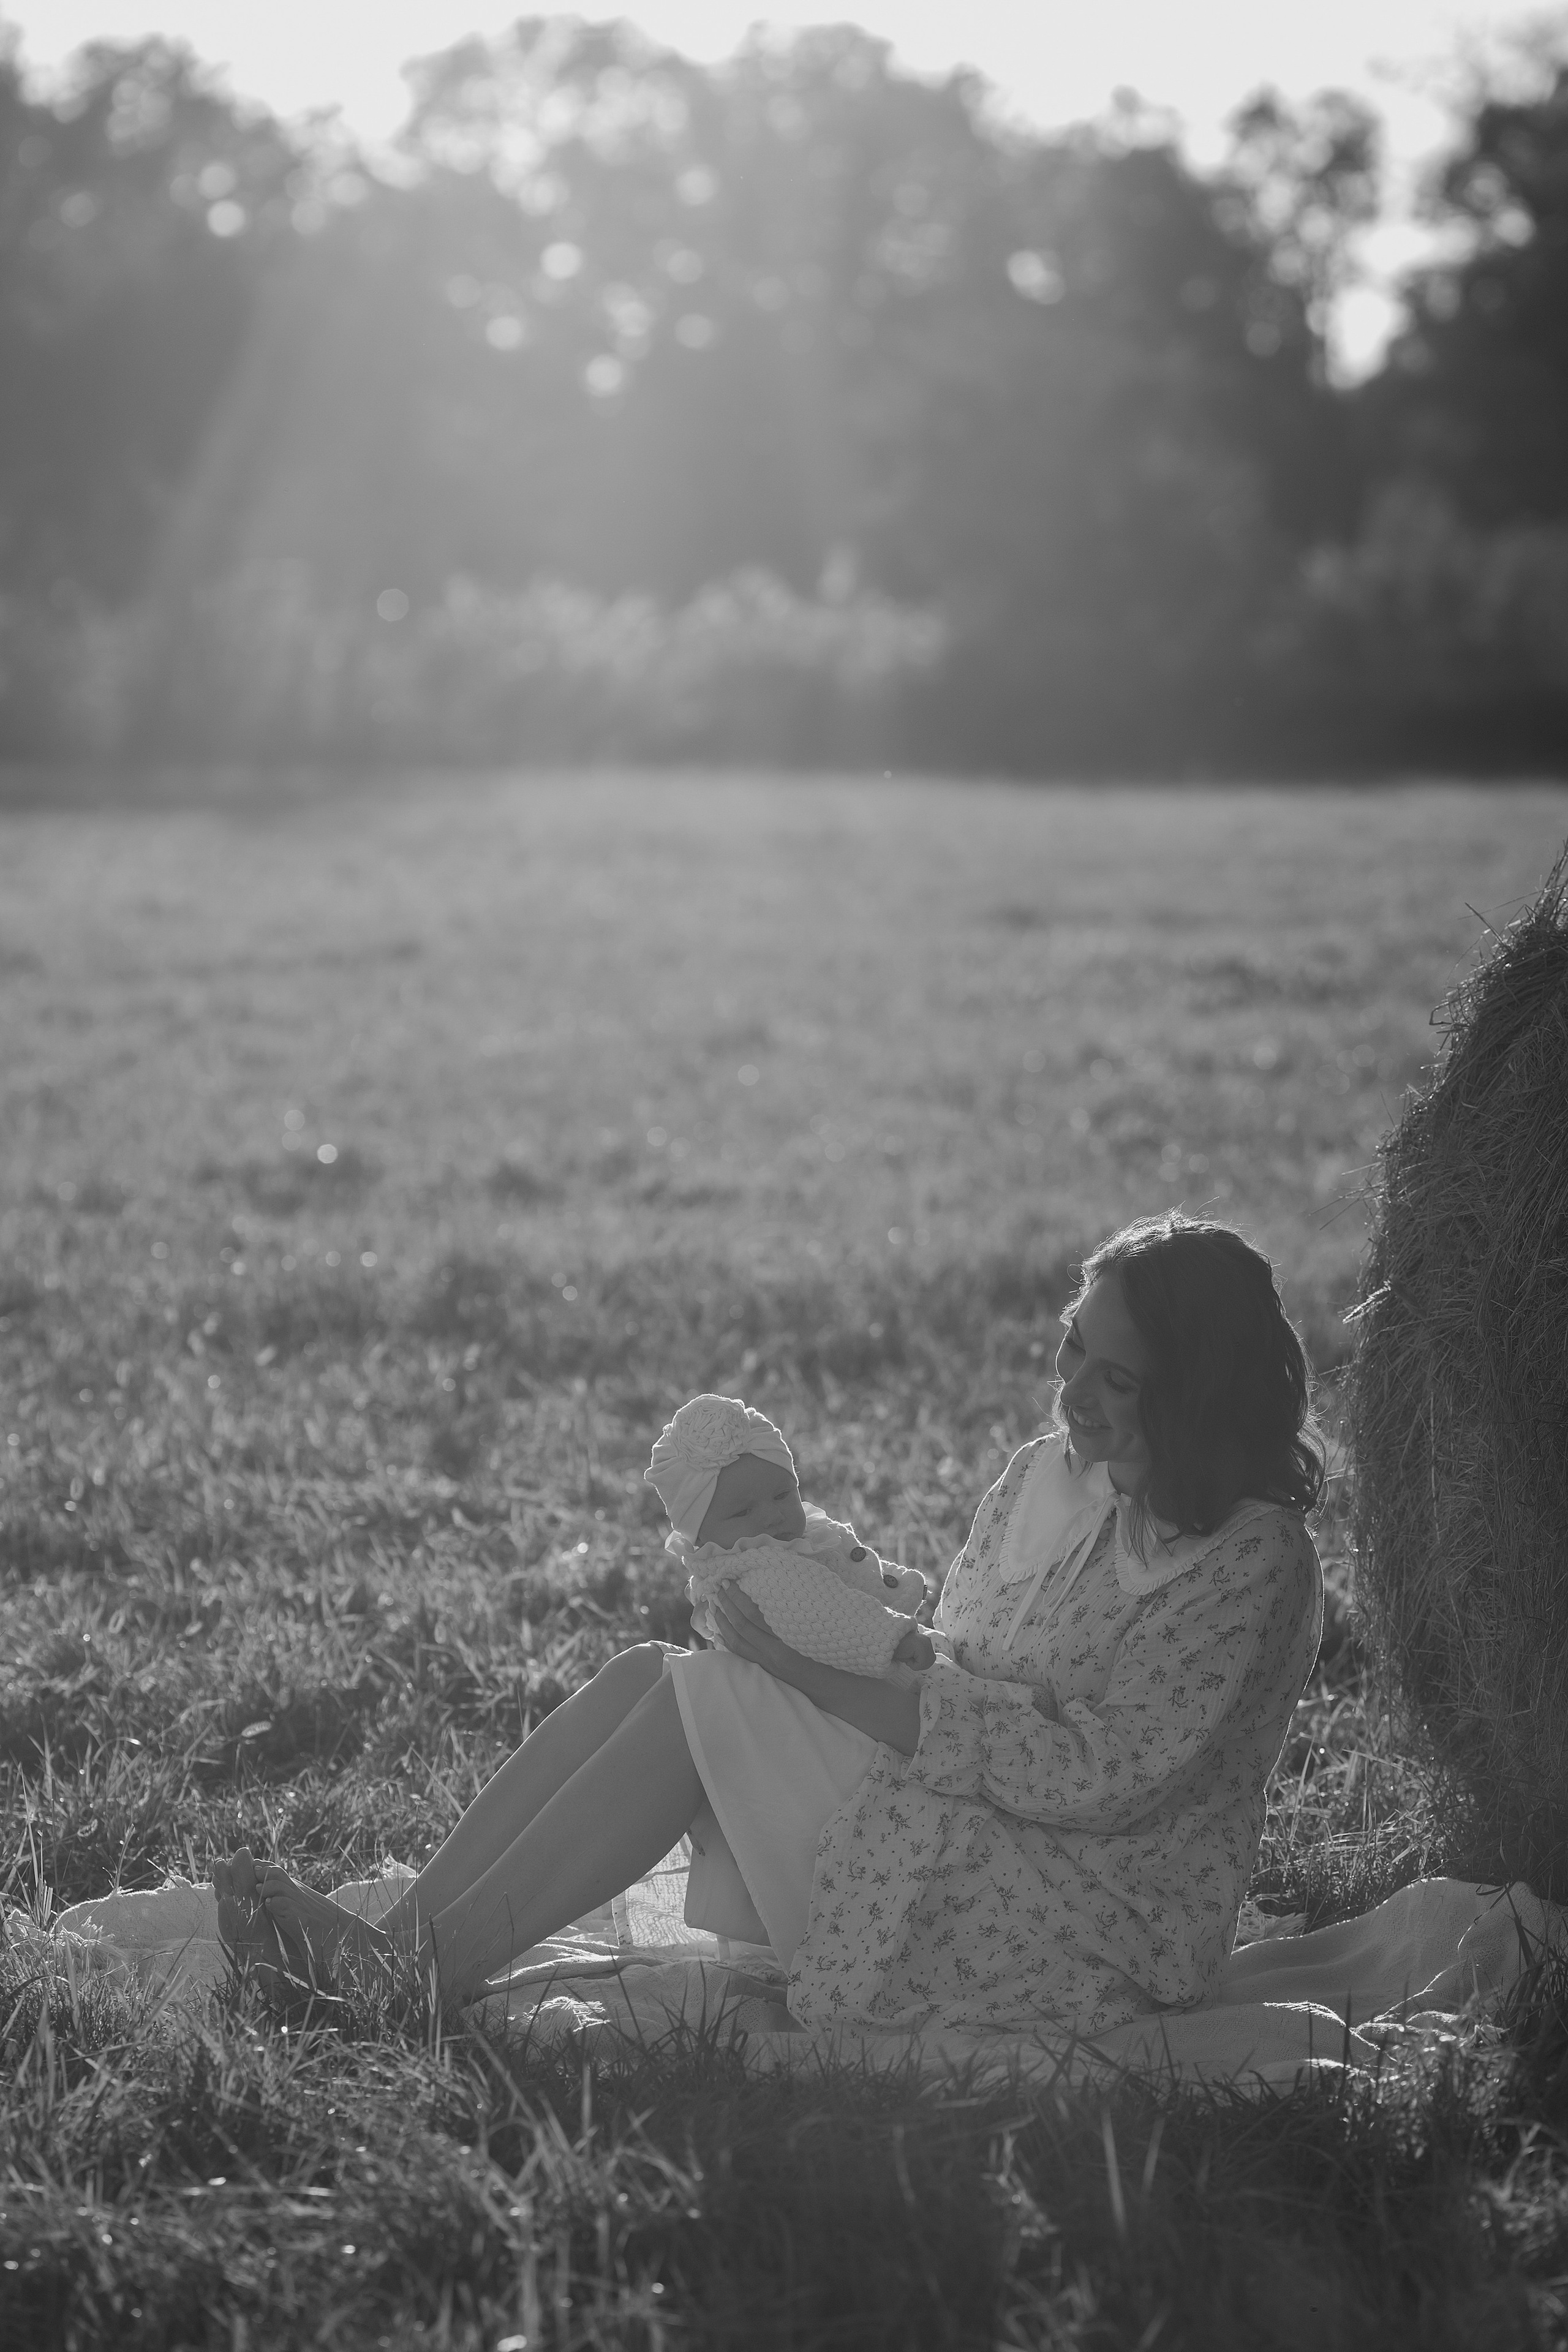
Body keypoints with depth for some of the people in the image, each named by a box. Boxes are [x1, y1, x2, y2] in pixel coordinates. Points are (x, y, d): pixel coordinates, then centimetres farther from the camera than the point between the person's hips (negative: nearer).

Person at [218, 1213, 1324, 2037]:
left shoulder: (1252, 1561, -15)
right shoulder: (1049, 1475, 10)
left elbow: (1097, 1773, -22)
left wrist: (819, 1679, -22)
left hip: (1095, 1930, -8)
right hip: (960, 1852, 8)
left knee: (704, 1698, -20)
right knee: (648, 1674, -9)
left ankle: (438, 1963, -18)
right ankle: (402, 1935, -16)